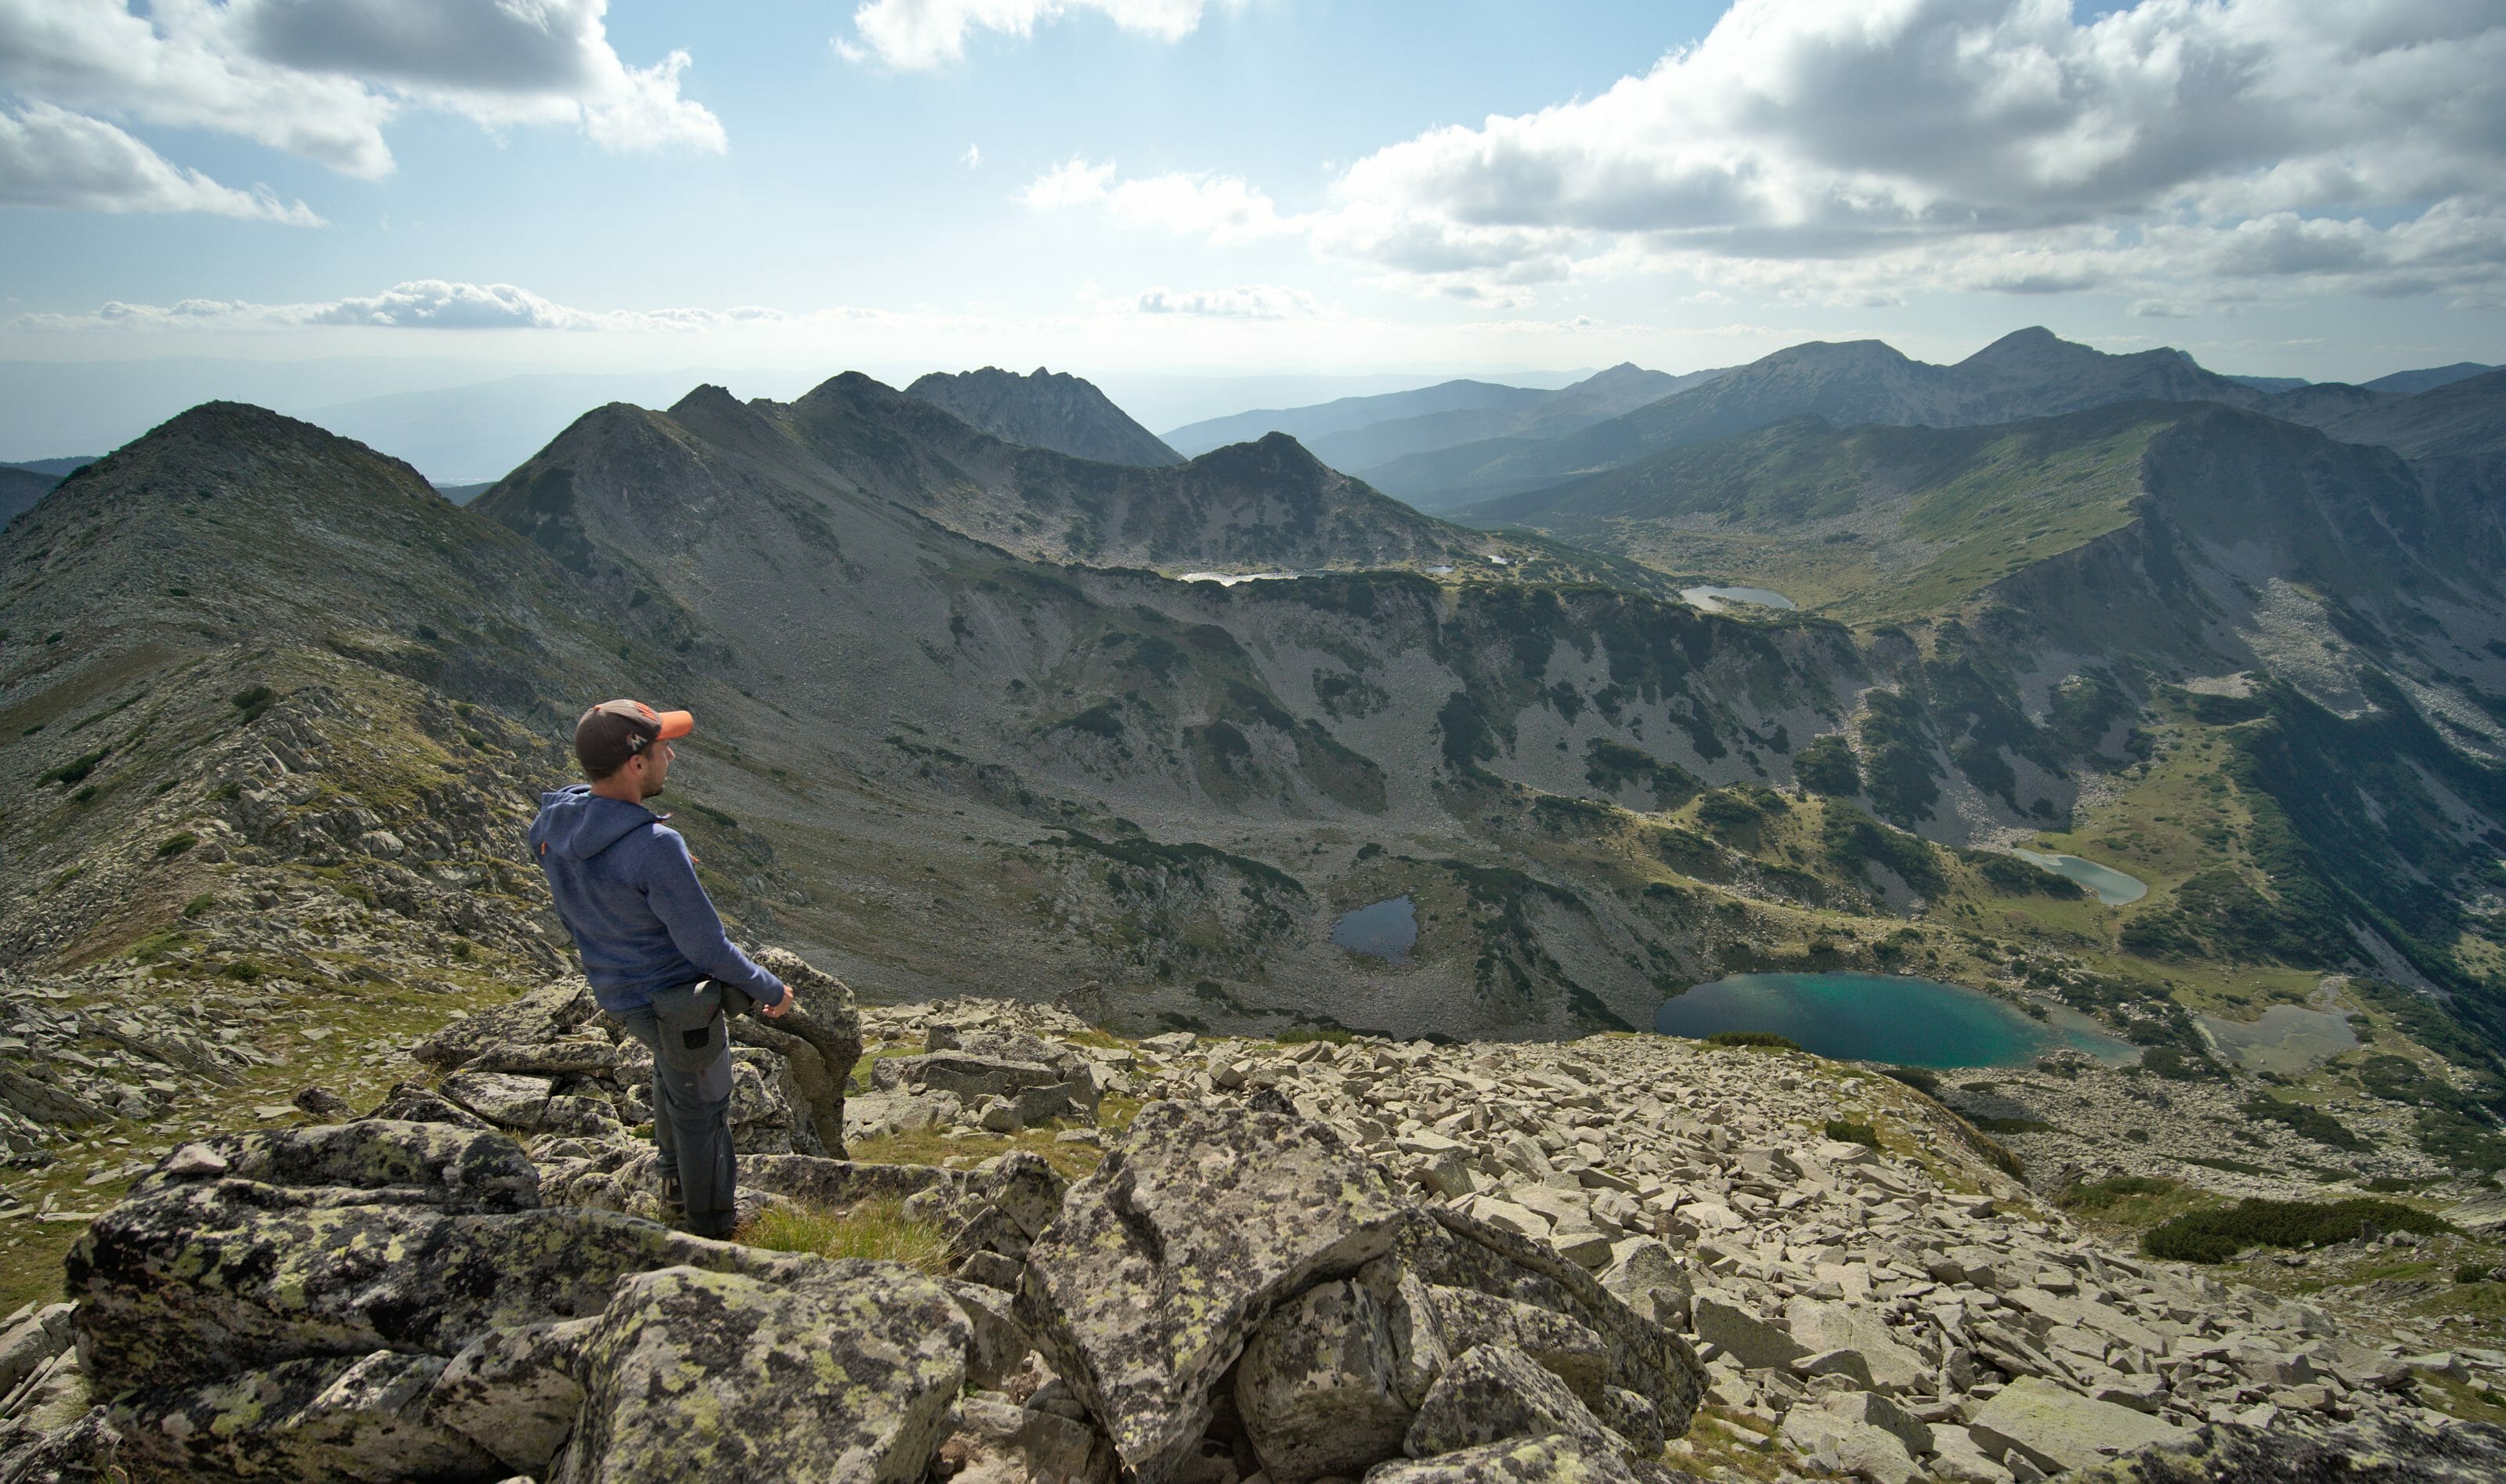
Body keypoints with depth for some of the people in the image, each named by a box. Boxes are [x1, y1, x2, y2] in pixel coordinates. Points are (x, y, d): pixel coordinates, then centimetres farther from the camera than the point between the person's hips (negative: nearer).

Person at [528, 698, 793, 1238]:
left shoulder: (551, 823, -12)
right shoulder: (654, 848, -36)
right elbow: (706, 947, -26)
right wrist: (769, 989, -11)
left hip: (615, 987, 8)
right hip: (675, 1001, -8)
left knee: (672, 1066, 34)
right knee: (701, 1107, 15)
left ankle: (677, 1176, 54)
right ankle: (712, 1226, 36)